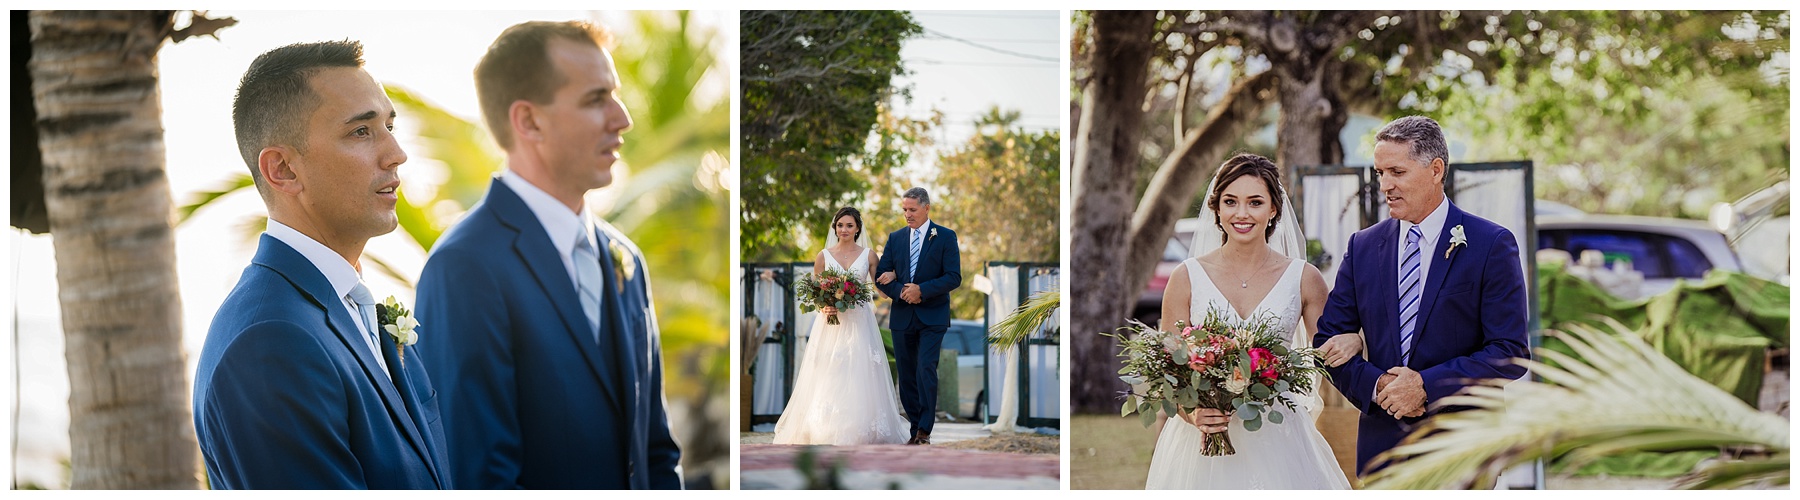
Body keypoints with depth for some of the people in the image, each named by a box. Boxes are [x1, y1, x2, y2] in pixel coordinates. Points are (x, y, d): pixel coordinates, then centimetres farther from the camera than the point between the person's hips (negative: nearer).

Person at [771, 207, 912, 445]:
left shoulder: (868, 255, 5)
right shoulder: (823, 256, 6)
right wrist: (823, 307, -10)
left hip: (859, 324, 0)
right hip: (831, 324, 0)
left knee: (859, 377, -5)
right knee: (827, 378, -4)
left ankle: (860, 431, 1)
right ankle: (825, 432, 0)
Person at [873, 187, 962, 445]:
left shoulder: (945, 237, 0)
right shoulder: (895, 238, 11)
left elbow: (954, 277, -7)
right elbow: (881, 277, 7)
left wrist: (921, 290, -17)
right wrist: (902, 292, -11)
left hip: (932, 317, -4)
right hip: (902, 316, 4)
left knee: (926, 370, -15)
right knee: (906, 374, 6)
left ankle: (925, 431, -13)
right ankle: (913, 426, 13)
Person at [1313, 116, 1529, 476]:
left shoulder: (1492, 244, -4)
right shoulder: (1363, 247, 8)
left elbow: (1510, 353, -9)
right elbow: (1329, 340, 7)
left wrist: (1427, 385, -17)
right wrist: (1375, 385, -11)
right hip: (1382, 443, 3)